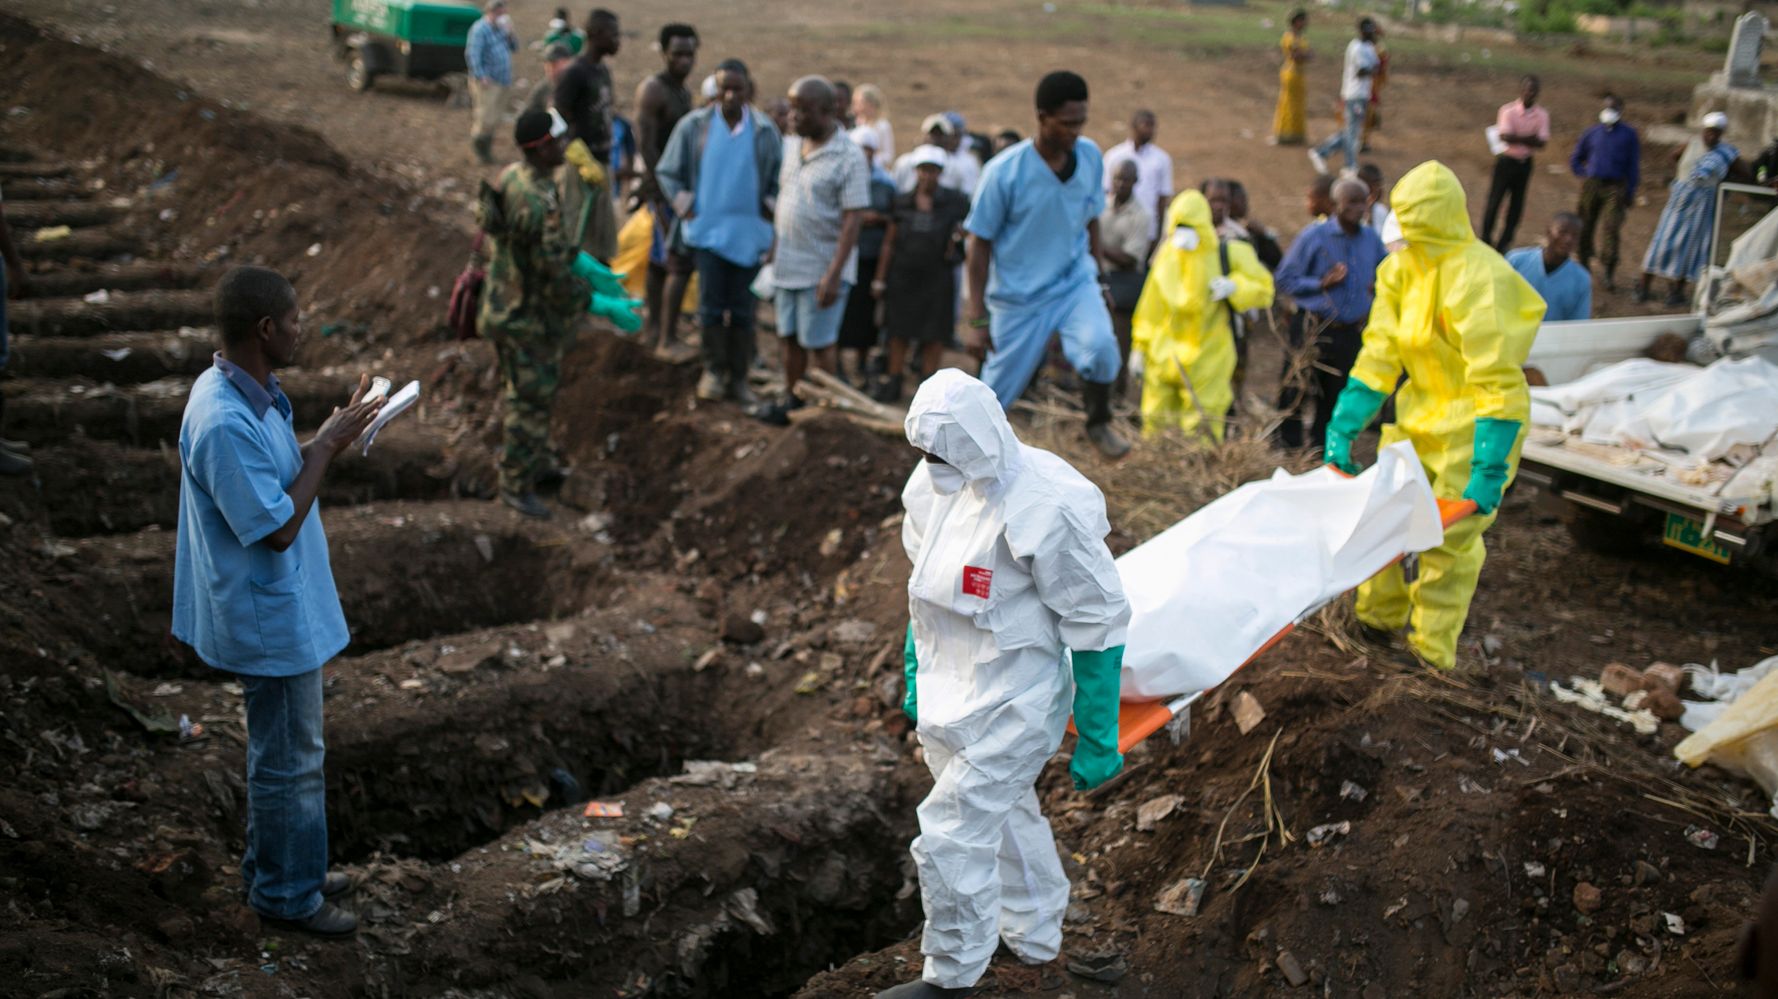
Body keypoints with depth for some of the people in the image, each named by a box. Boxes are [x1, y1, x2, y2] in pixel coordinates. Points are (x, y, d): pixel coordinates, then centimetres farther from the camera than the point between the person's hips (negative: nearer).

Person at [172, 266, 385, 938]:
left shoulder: (245, 391, 2)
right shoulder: (225, 423, -30)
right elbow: (278, 528, -26)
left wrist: (333, 436, 1)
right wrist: (327, 445, -20)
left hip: (284, 606, 10)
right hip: (272, 621, -10)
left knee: (284, 749, 23)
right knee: (291, 759, 6)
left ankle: (276, 868, 40)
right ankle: (287, 896, 23)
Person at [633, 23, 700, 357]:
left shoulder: (684, 91, 15)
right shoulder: (652, 90, -13)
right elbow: (646, 145, -19)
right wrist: (662, 193, -24)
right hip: (664, 188, -9)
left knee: (660, 261, 15)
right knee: (680, 262, -12)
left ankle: (653, 329, 23)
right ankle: (666, 340, -9)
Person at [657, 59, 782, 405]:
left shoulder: (764, 130, 2)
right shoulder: (694, 125, 0)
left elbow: (780, 177, 10)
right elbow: (667, 171, 7)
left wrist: (770, 206, -4)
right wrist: (683, 205, -3)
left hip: (749, 233, 1)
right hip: (707, 229, -1)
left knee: (742, 308, 6)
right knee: (711, 304, -4)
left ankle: (738, 377, 15)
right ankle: (714, 370, 10)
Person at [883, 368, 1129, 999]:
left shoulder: (1048, 510, -27)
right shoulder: (938, 484, -4)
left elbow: (1098, 625, -19)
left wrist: (1098, 740, -13)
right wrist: (915, 675, 22)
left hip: (1010, 708, -8)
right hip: (949, 695, 8)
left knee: (951, 839, -2)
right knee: (1002, 816, 25)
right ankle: (1034, 936, 48)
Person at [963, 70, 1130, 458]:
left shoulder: (1091, 156, -6)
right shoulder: (1004, 171, -18)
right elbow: (980, 244, -11)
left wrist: (1098, 278, 16)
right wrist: (976, 319, -12)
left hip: (1075, 283, 2)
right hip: (1019, 296, -2)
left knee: (1100, 346, -27)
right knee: (994, 395, 6)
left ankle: (1099, 424, 0)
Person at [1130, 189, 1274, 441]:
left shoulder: (1231, 255, -4)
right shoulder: (1166, 256, 6)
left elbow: (1264, 289, -1)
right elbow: (1151, 307, 14)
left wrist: (1234, 286, -20)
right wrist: (1140, 346, 15)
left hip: (1208, 360, -4)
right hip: (1165, 356, 4)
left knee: (1202, 433, -4)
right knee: (1155, 427, 10)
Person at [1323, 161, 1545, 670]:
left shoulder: (1478, 281, -25)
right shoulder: (1400, 269, -1)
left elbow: (1498, 384, -26)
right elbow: (1379, 355, 1)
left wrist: (1489, 470, -28)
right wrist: (1343, 430, -4)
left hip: (1471, 429, -7)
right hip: (1421, 412, 7)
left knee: (1450, 537, -1)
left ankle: (1434, 647, 16)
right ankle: (1382, 612, 34)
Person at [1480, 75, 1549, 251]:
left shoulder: (1541, 115, 1)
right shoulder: (1508, 110, -8)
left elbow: (1542, 142, -11)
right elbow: (1505, 136, -21)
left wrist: (1516, 137, -19)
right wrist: (1529, 138, -16)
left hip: (1525, 163, 3)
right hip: (1506, 161, -3)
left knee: (1516, 205, 5)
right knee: (1495, 199, -2)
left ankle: (1504, 244, 13)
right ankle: (1486, 239, 10)